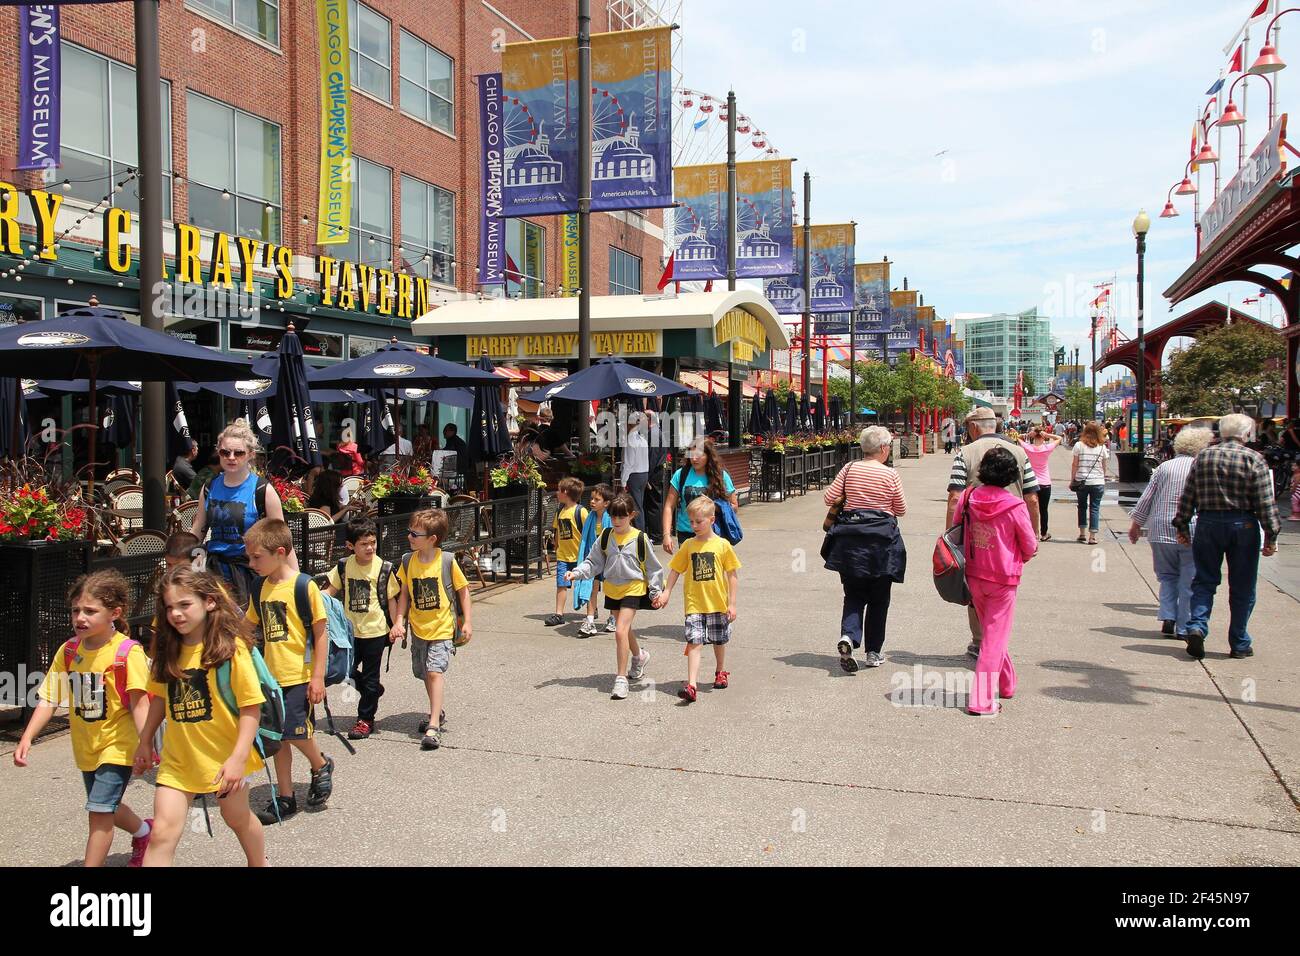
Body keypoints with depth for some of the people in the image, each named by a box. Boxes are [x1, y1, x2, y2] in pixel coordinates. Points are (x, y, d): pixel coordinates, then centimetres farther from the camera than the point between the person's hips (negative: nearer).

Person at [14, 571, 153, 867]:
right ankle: (143, 832, 50)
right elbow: (48, 698, -4)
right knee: (106, 809, 23)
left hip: (117, 745, -7)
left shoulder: (127, 652, -22)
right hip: (86, 746, 7)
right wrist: (27, 738, -12)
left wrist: (145, 744, -32)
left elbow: (139, 702, -25)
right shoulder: (68, 651, -5)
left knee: (100, 810, -9)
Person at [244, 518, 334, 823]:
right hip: (272, 676, 7)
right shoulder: (261, 589, 7)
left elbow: (321, 633, -11)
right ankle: (285, 798, 22)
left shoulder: (303, 586, -13)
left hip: (299, 676, -7)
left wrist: (318, 676, -13)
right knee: (277, 736, 11)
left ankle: (321, 766, 24)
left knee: (296, 732, -7)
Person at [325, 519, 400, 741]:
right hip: (351, 630, 3)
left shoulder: (383, 568, -10)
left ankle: (366, 719, 20)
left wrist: (395, 625, -9)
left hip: (375, 631, -3)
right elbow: (332, 590, 5)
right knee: (346, 670, 8)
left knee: (370, 677, 6)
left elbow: (391, 599, -4)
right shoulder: (344, 566, -3)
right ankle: (373, 690, 36)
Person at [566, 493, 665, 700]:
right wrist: (576, 573, -12)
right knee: (624, 629, 22)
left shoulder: (640, 539, -10)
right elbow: (593, 562, 3)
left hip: (633, 588, -5)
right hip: (612, 589, 5)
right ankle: (639, 656, 52)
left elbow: (653, 567, -2)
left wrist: (655, 591, -2)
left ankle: (621, 679, -10)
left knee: (621, 631, -18)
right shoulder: (606, 537, -1)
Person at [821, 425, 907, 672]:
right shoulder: (890, 474, -6)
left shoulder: (849, 469, 0)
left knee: (854, 594, 11)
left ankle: (848, 636, -15)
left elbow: (830, 498, 1)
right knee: (878, 598, 11)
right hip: (881, 539, -2)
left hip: (850, 537, 2)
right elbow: (901, 510, 2)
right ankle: (873, 652, 16)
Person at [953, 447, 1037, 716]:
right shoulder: (1015, 506, -16)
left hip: (974, 576, 4)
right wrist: (1018, 559, 17)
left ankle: (1006, 684, 36)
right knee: (995, 637, 3)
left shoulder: (968, 498, -7)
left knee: (991, 631, 21)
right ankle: (982, 700, 1)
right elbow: (1030, 547, -5)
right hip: (1003, 578, -4)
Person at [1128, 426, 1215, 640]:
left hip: (1161, 531, 3)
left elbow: (1146, 498, 6)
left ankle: (1168, 618, 6)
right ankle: (1184, 627, 7)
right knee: (1189, 581, 5)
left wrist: (1136, 524, 15)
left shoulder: (1164, 467, 6)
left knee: (1168, 576, 18)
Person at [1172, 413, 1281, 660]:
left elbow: (1187, 496, 3)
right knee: (1242, 587, 9)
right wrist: (1271, 535, -5)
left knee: (1204, 581, 11)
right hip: (1243, 525, -2)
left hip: (1208, 524, 2)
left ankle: (1196, 626, -10)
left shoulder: (1203, 457, 3)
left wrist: (1182, 526, 9)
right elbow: (1266, 502, -9)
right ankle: (1239, 644, 16)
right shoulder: (1254, 459, -6)